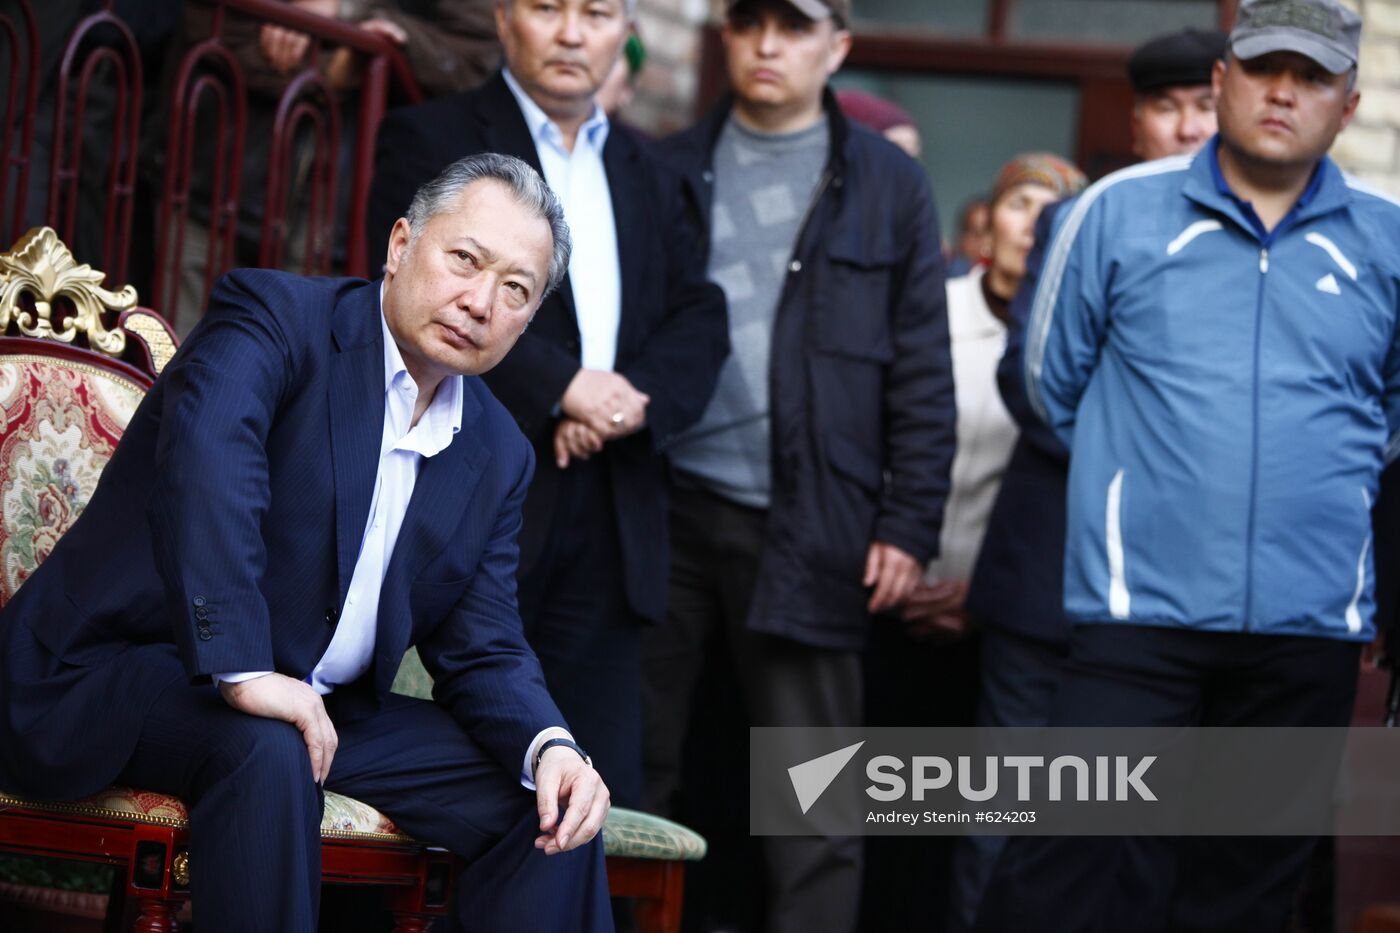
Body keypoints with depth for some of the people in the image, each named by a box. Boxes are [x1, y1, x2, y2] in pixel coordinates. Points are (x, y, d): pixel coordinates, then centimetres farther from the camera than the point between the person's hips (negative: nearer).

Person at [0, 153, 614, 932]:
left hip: (323, 710, 7)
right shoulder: (276, 316, -13)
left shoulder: (499, 457, 9)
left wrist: (551, 746, -13)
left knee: (556, 797, -4)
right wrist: (242, 669, -41)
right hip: (118, 675, -7)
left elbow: (482, 649, 10)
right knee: (267, 753, -38)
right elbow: (206, 450, -32)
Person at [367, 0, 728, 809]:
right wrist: (560, 385, -19)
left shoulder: (646, 179, 21)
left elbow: (700, 320, 12)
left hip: (611, 525, 5)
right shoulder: (430, 141, 2)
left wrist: (639, 397, -9)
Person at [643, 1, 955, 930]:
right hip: (664, 507, 2)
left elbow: (921, 372, 3)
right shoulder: (670, 171, 10)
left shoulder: (888, 184, 4)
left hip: (807, 529, -2)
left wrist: (909, 524, -4)